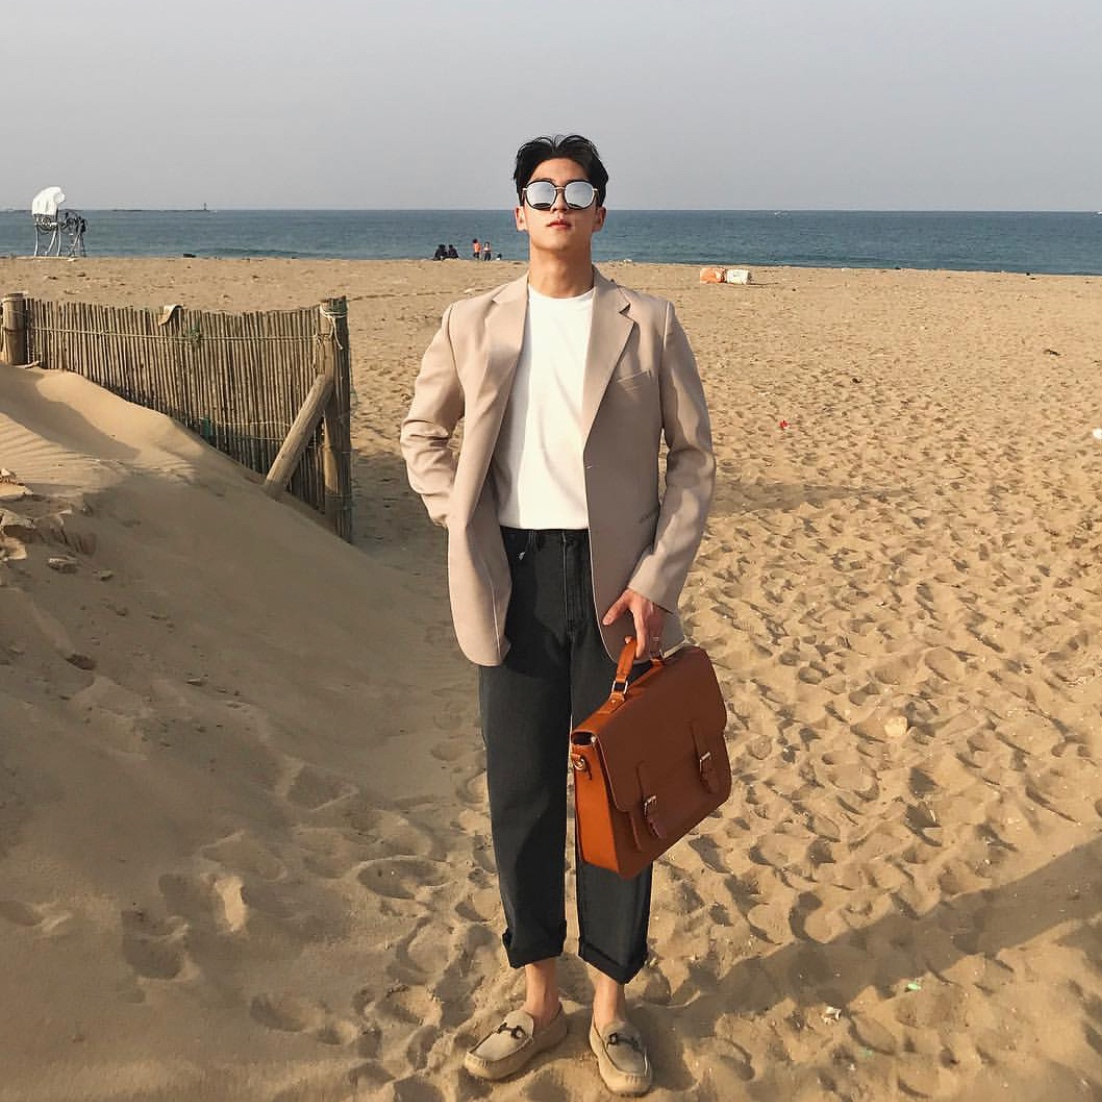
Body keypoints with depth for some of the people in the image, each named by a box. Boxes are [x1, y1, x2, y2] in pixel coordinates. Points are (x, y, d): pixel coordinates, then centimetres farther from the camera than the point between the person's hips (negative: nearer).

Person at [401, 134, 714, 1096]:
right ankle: (541, 1000, 26)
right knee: (520, 794, 9)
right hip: (515, 582, 2)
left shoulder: (648, 324, 1)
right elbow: (421, 429, 18)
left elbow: (694, 455, 1)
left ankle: (611, 1006, 24)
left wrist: (658, 578, -9)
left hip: (614, 582, -1)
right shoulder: (473, 324, 6)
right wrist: (456, 522, 4)